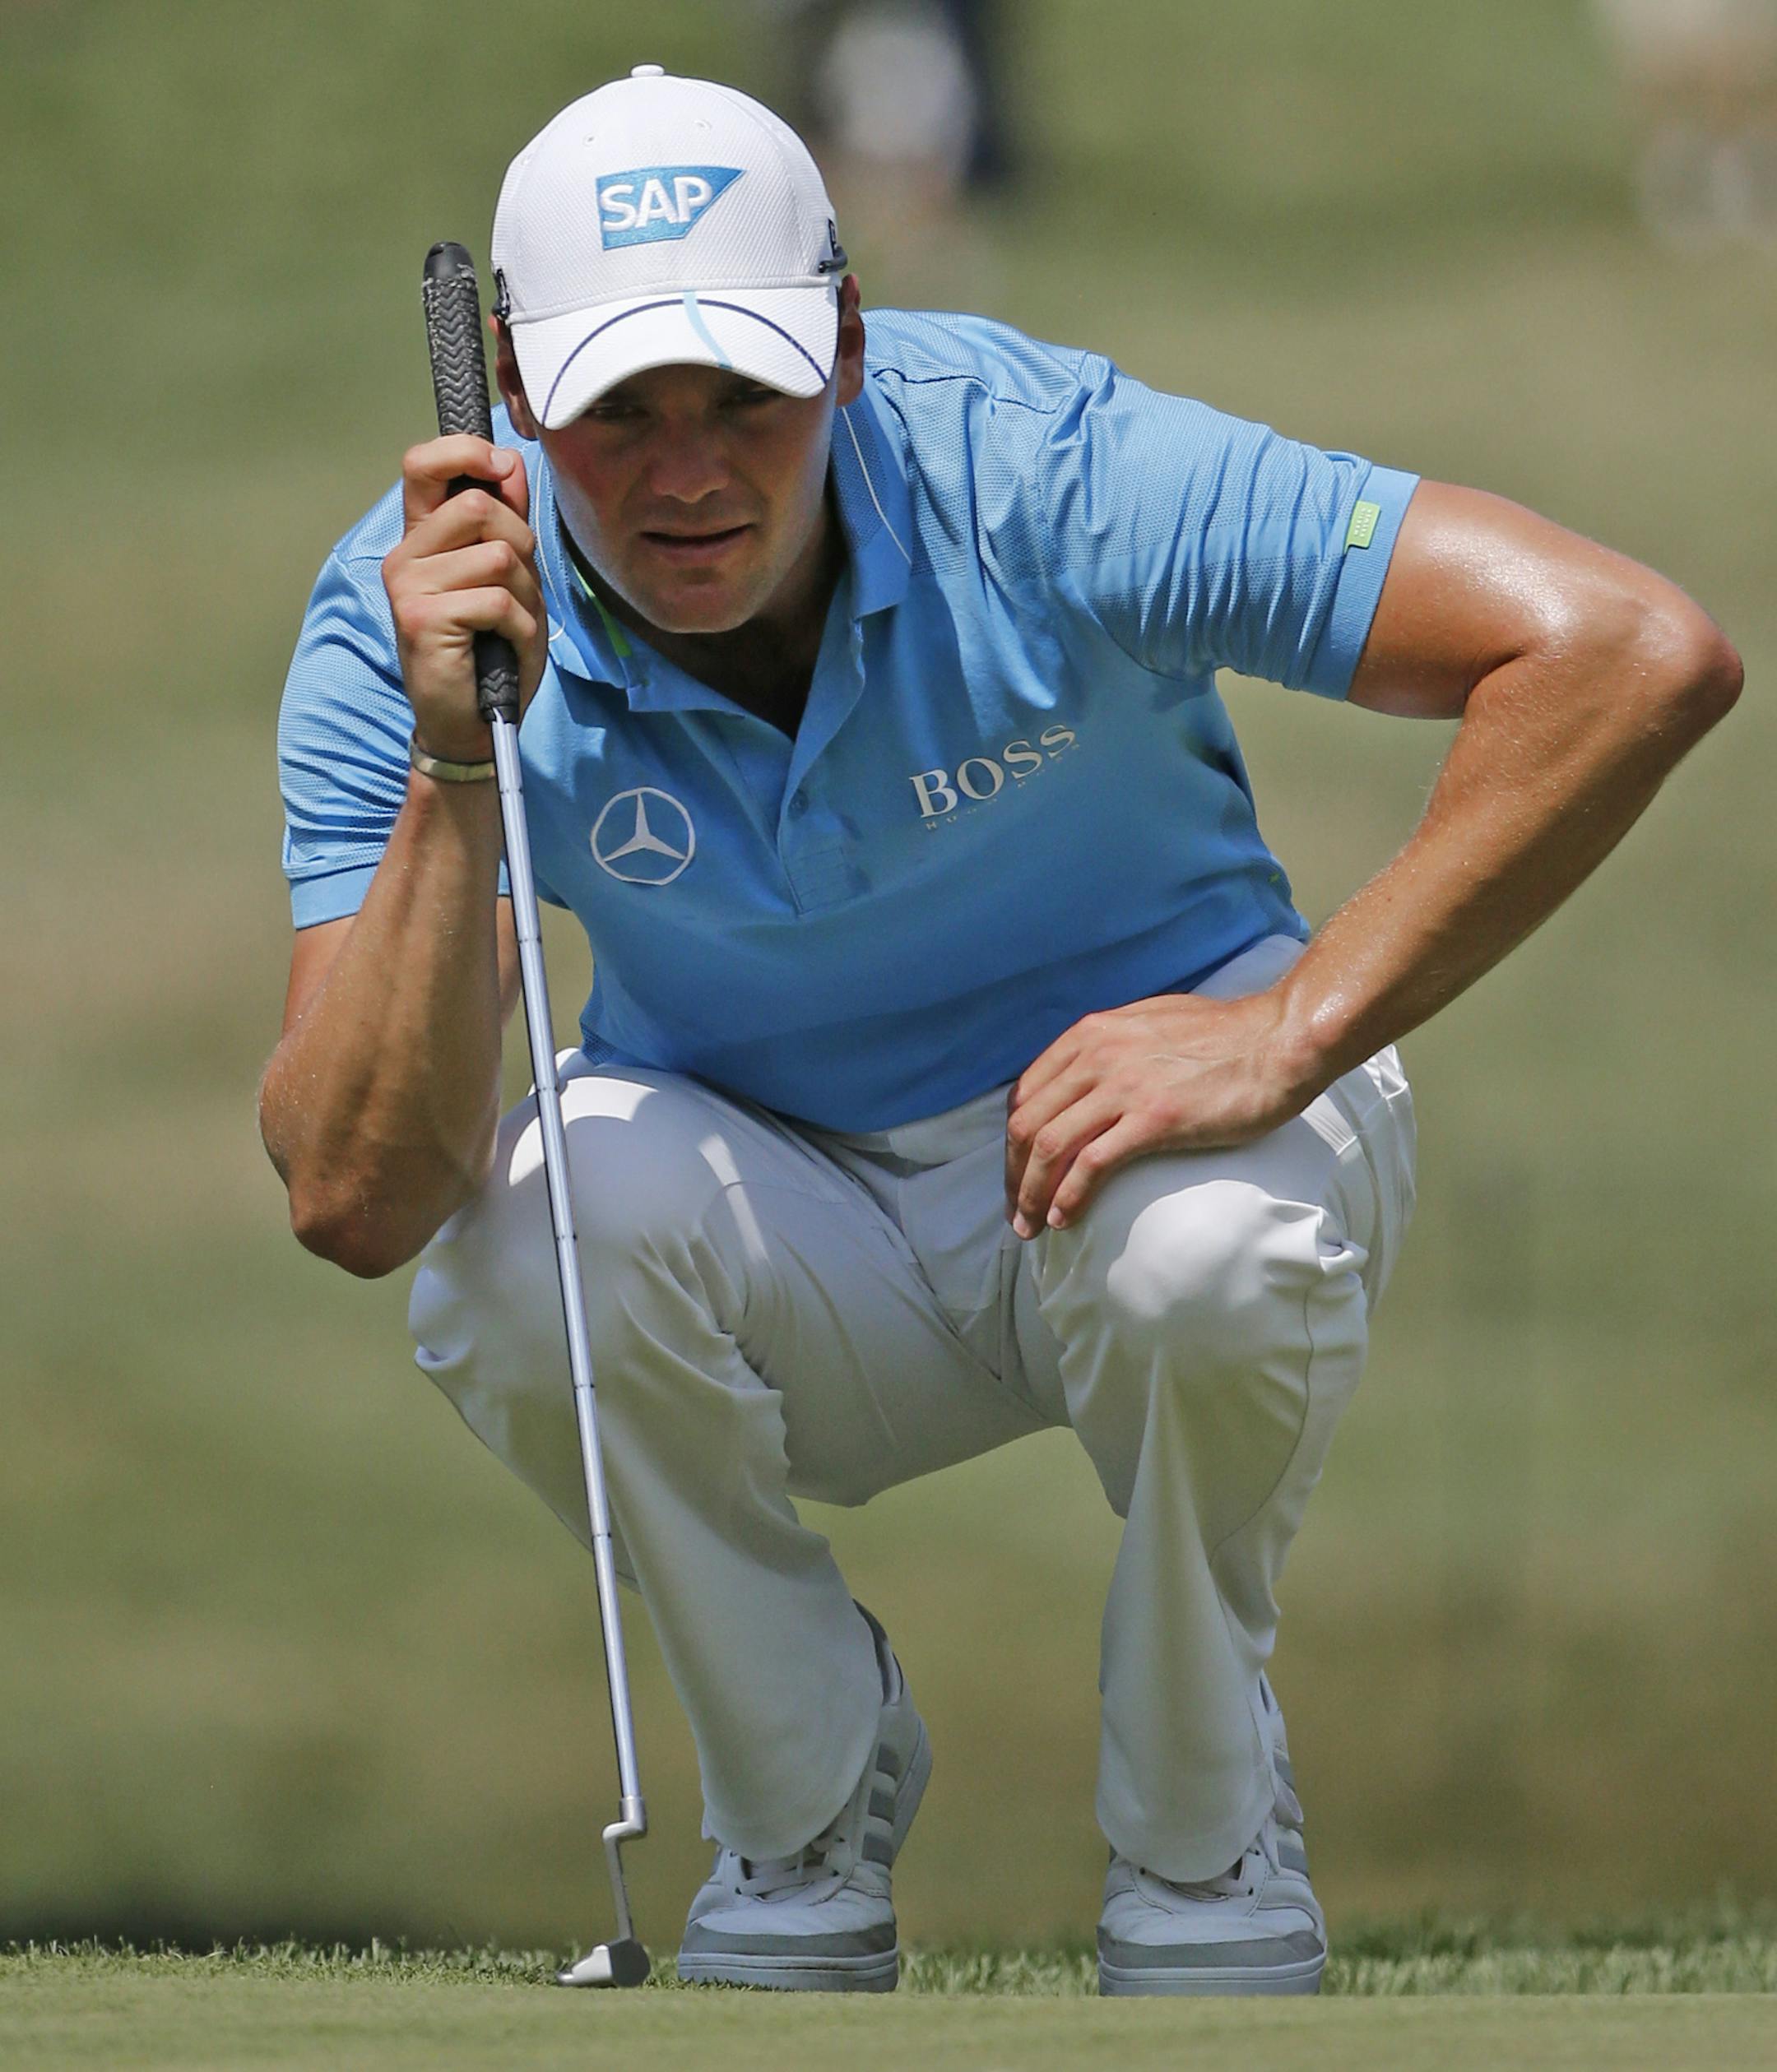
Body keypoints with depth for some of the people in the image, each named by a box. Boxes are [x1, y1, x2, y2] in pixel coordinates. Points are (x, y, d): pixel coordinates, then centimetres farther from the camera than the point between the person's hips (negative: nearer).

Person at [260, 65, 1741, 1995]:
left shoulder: (1038, 471, -26)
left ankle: (1203, 1823, -6)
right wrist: (454, 769, -39)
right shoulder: (412, 616, -20)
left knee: (1209, 1247, -37)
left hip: (1136, 1108, -2)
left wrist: (1293, 1029, -33)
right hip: (775, 1215, 2)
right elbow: (357, 1197, -28)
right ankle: (806, 1799, -3)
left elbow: (1634, 652, -31)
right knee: (523, 1236, -31)